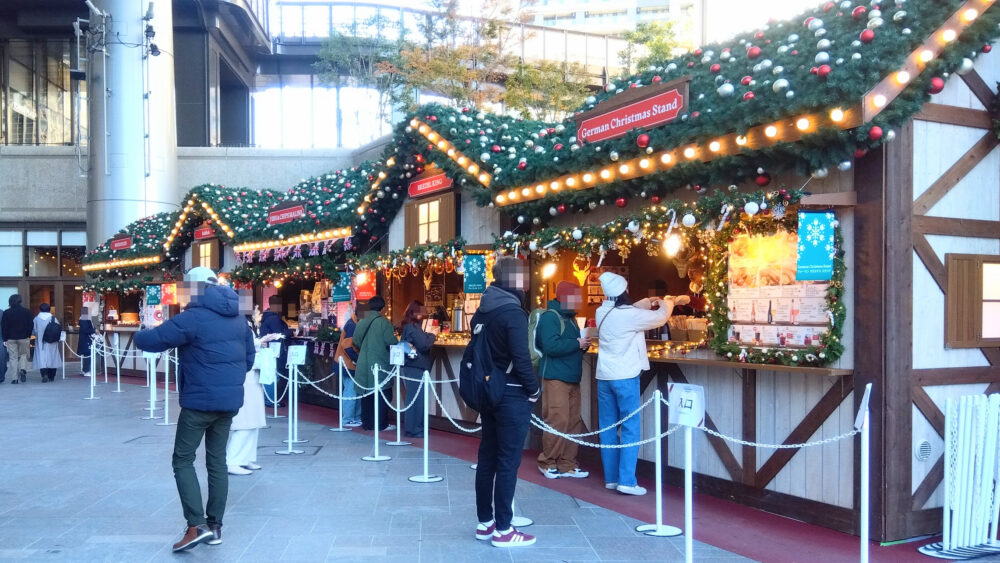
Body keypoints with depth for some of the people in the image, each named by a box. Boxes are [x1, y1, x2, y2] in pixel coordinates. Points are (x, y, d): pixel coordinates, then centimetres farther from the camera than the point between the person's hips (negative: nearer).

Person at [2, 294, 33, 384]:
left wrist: (5, 339, 3)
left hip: (11, 339, 0)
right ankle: (23, 370, -11)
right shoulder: (26, 312, -1)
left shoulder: (6, 313, -1)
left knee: (13, 358, 4)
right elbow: (31, 325, 0)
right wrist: (28, 336, 10)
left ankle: (14, 378, 1)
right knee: (23, 355, 15)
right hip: (23, 337, 0)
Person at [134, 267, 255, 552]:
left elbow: (152, 340, -12)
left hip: (200, 401, -7)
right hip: (230, 401, 7)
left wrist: (139, 336, 10)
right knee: (217, 460, 13)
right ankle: (215, 525, 15)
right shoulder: (238, 318, 11)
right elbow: (249, 357, 18)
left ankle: (197, 525, -8)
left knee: (183, 461, 2)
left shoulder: (193, 317, -13)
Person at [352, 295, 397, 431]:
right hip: (380, 363, -6)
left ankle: (367, 422, 18)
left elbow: (356, 341, 10)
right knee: (383, 394, 2)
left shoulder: (361, 322, 6)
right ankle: (381, 424, 2)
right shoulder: (383, 322, -11)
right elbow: (391, 342, -15)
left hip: (364, 364, 6)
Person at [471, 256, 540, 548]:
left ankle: (485, 522, 22)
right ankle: (503, 530, 4)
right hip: (512, 396, -8)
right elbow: (521, 358, -21)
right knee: (508, 462, -2)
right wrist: (534, 389, -9)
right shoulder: (513, 312, -17)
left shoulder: (482, 311, 8)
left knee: (487, 457, 13)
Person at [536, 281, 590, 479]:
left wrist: (583, 344, 5)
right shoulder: (550, 317, -11)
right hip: (555, 377, -9)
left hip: (572, 379, 9)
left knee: (573, 422, 9)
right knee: (558, 421, -10)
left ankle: (567, 464, 16)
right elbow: (551, 346, -23)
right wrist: (577, 343, -16)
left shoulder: (570, 318, 18)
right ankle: (547, 463, 4)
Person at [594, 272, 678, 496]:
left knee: (608, 428, 11)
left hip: (604, 376, 7)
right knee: (630, 429, -2)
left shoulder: (602, 313, 5)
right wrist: (666, 304, 20)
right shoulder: (630, 315, -14)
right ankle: (627, 481, -4)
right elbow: (661, 317, 0)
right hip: (625, 377, -7)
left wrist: (647, 302, 26)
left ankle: (611, 478, 16)